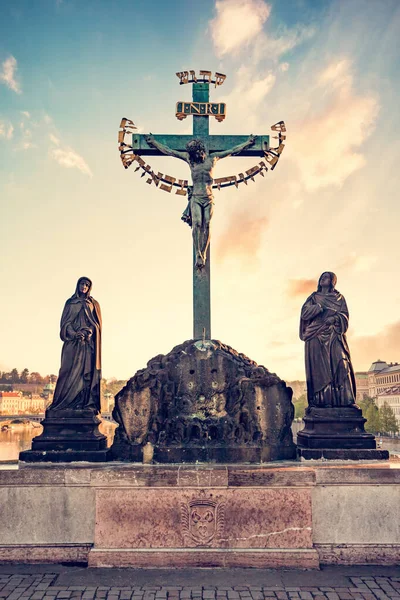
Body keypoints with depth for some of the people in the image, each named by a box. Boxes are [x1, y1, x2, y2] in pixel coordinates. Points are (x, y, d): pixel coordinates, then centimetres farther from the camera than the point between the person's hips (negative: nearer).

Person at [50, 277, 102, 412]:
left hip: (88, 342, 0)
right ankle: (67, 403, -10)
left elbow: (97, 323, 6)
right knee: (71, 370, -9)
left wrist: (87, 332, -14)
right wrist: (74, 334, -14)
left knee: (87, 370, -8)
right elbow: (65, 322, 4)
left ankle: (87, 403, -12)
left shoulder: (94, 304, 15)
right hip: (73, 341, 0)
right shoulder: (70, 303, 14)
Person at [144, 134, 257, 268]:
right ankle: (198, 255, -15)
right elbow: (168, 151, 11)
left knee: (206, 226, -5)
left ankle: (203, 255, 3)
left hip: (208, 198, 1)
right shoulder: (189, 158, 7)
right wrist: (153, 142, 12)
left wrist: (248, 143, 18)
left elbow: (233, 151, 15)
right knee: (197, 224, -17)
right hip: (195, 198, -1)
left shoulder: (212, 157, 8)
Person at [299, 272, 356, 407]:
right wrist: (320, 306, -6)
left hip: (334, 336, 0)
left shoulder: (339, 297, 18)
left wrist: (335, 318, -13)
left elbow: (345, 315, 7)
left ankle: (345, 400, -18)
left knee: (340, 364, -15)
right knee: (319, 368, -11)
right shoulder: (313, 297, 19)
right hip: (316, 336, 0)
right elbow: (304, 313, 4)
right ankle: (320, 401, -14)